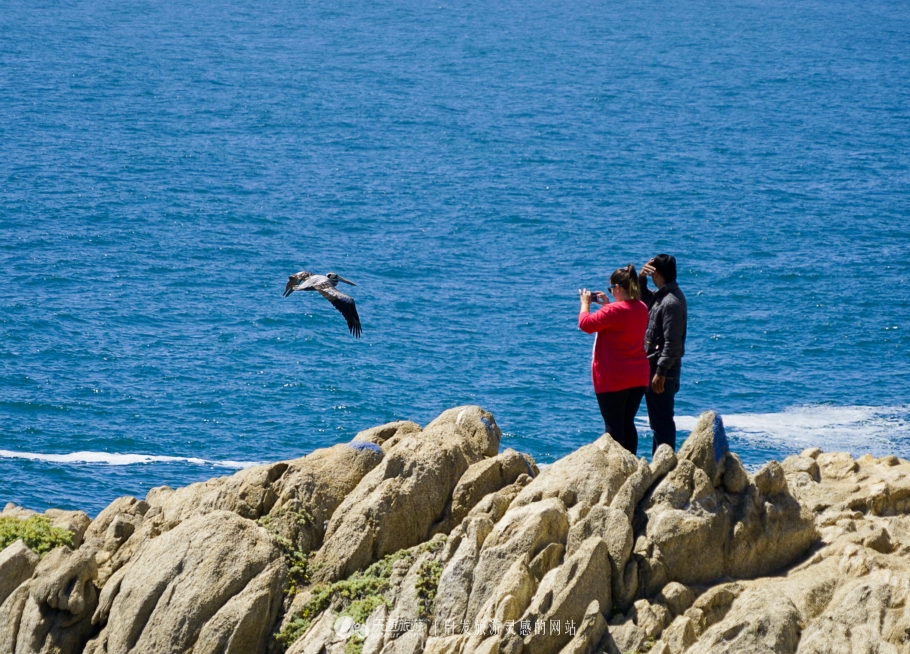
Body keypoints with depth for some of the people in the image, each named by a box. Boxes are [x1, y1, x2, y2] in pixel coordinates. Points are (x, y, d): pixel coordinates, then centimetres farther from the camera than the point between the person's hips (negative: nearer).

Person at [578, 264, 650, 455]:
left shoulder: (614, 311, -20)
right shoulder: (642, 309, 6)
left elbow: (586, 324, -16)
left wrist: (585, 302, -1)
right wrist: (607, 304, 20)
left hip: (613, 379, -7)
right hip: (638, 377, 7)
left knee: (614, 425, -1)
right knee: (628, 423, 13)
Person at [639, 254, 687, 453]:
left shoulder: (671, 302, -21)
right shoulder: (660, 296, 10)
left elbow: (672, 343, -24)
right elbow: (642, 298, 30)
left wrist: (660, 373, -24)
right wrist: (641, 278, 9)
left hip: (662, 370, -11)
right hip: (653, 366, 11)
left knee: (662, 421, -5)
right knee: (659, 420, 18)